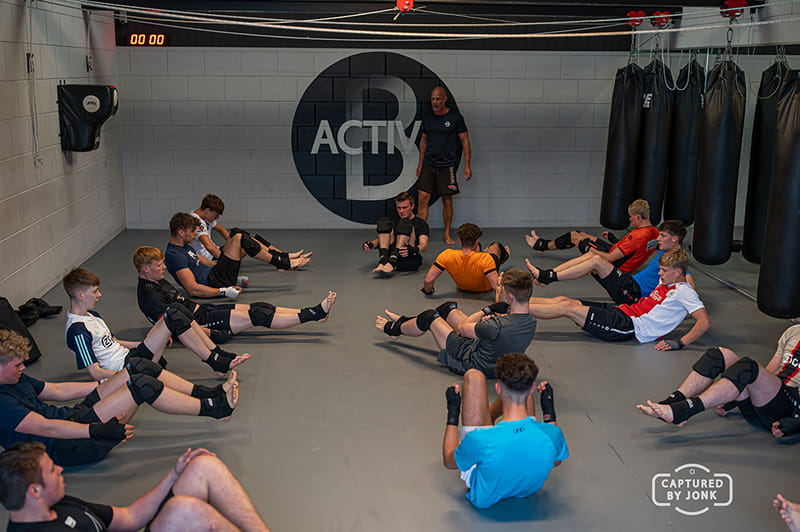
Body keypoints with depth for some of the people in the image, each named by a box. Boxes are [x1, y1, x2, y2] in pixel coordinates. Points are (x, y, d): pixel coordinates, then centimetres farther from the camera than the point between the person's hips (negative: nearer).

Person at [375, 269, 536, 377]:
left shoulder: (497, 327, -38)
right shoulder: (531, 323, -16)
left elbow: (462, 327, -20)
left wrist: (484, 313, -6)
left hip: (470, 362, -8)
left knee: (429, 317, 5)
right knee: (448, 307, 15)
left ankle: (394, 329, 36)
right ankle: (404, 321, 40)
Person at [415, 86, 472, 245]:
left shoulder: (455, 117, -4)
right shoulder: (427, 118, 8)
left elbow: (465, 141, -1)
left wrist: (467, 165, -5)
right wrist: (420, 163, 16)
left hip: (447, 165, -3)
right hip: (428, 164, 3)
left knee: (447, 200, 3)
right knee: (422, 198, -6)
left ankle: (447, 234, 17)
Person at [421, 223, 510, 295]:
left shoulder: (447, 256, -38)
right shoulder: (485, 259, -44)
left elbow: (428, 280, -35)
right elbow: (496, 285, -45)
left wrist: (428, 291, -14)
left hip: (462, 287, 3)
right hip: (485, 288, -2)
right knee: (495, 246, 22)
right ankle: (504, 255, 62)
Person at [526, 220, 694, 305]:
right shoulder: (664, 252, 18)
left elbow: (691, 287, -22)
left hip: (634, 293, -9)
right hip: (630, 281, 9)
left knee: (597, 261, -22)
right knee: (591, 255, -2)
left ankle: (548, 278, -24)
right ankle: (547, 274, -11)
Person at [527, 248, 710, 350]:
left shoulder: (683, 291, -9)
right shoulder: (666, 283, 17)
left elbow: (705, 322, -18)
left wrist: (680, 343, -24)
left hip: (628, 327, -9)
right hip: (623, 311, 9)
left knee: (566, 307, -14)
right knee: (563, 300, -1)